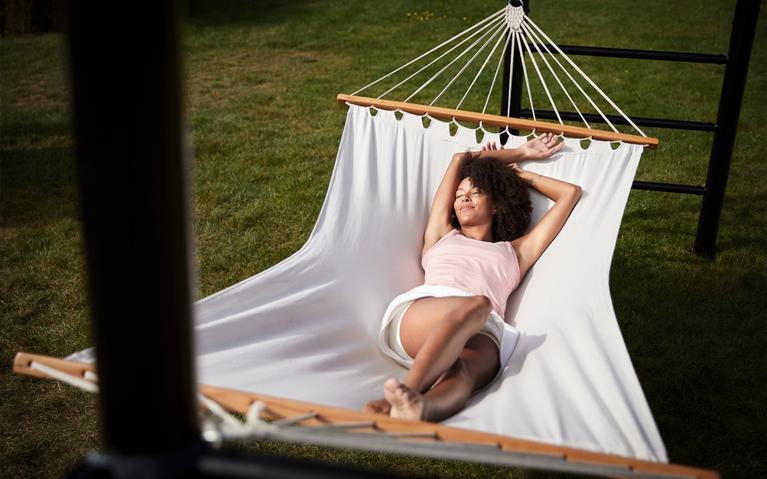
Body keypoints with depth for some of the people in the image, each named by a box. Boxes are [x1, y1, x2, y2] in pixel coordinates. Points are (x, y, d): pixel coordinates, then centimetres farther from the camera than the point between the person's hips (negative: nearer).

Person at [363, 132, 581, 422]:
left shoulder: (515, 251, 37)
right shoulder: (442, 236, 38)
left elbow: (571, 192, 43)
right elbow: (460, 159, 47)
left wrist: (521, 174, 50)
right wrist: (521, 153, 53)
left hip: (482, 332, 1)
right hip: (418, 313, -1)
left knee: (461, 375, -37)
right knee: (475, 305, -38)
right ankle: (409, 391, -64)